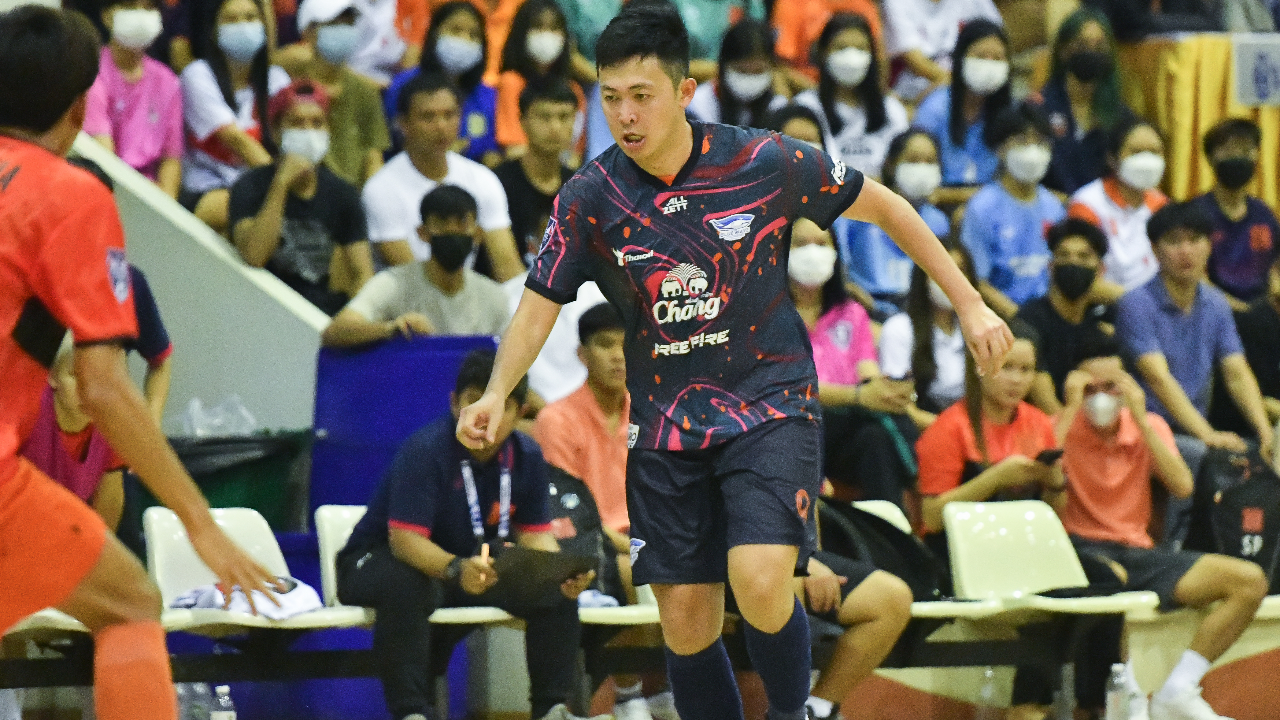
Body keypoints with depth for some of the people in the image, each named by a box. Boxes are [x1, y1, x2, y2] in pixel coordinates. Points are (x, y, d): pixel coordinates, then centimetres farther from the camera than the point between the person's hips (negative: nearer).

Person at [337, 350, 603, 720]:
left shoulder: (526, 457, -4)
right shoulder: (425, 450, -25)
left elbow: (534, 535, -2)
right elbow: (404, 537, -32)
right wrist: (456, 569, -52)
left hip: (473, 563, 6)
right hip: (380, 560, -6)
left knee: (557, 592, -13)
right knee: (406, 588, -41)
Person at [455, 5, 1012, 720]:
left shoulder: (764, 162, -11)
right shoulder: (590, 199, -6)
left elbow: (884, 206, 2)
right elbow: (540, 305, 1)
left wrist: (970, 304, 4)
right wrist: (497, 394, -17)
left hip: (771, 409, -3)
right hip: (666, 430, 3)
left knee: (760, 581, -24)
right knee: (686, 626, 2)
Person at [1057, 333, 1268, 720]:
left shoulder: (1149, 427, 13)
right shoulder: (1063, 427, 1)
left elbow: (1182, 486, -4)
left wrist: (1139, 416, -6)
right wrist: (1072, 407, -14)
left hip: (1138, 552, 5)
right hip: (1084, 550, -5)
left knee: (1250, 580, -13)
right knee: (1111, 577, -44)